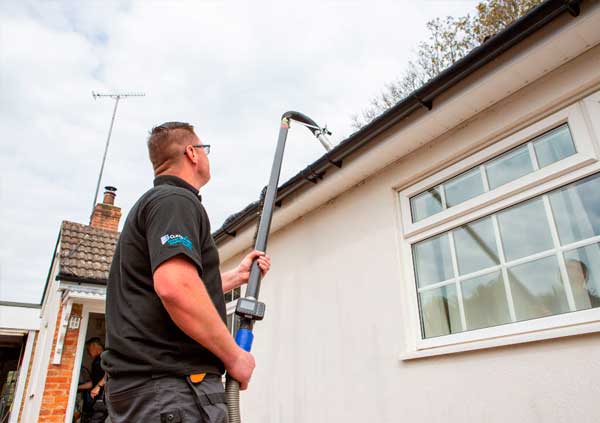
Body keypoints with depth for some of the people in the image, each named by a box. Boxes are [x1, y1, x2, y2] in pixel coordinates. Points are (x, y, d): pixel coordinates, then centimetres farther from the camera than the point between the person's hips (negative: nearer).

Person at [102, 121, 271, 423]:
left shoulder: (151, 201, 21)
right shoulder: (176, 200, -11)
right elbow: (175, 288, -28)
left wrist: (238, 276, 28)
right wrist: (235, 356, -17)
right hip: (171, 386, -10)